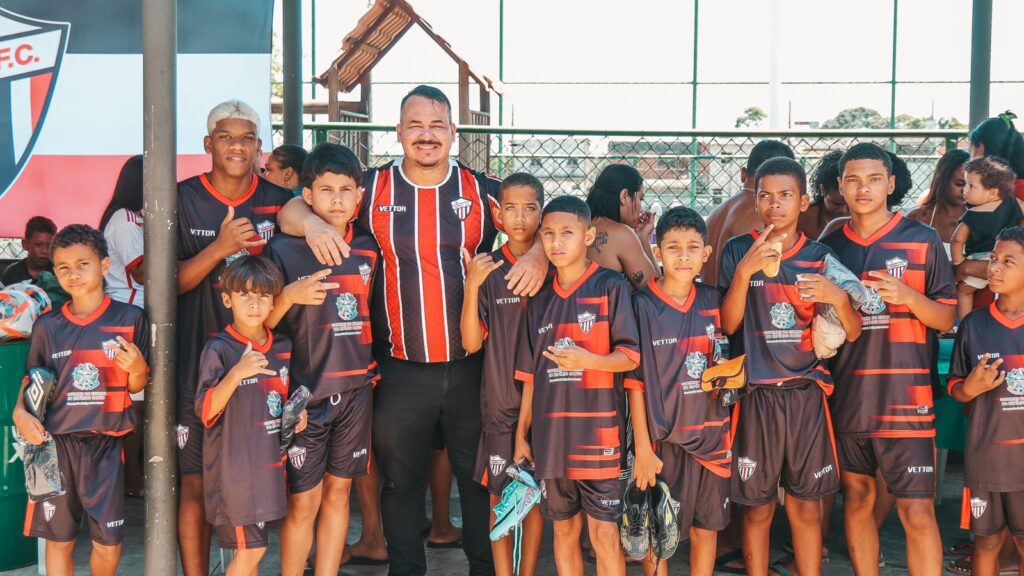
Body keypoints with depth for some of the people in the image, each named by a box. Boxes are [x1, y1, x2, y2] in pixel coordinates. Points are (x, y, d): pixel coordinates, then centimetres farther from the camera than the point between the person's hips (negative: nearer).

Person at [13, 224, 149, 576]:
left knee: (109, 544, 3)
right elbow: (32, 379, 13)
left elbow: (137, 386, 6)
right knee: (58, 540, 8)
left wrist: (137, 367, -15)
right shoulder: (47, 326, 3)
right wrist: (20, 411, -6)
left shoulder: (130, 319, -2)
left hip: (106, 445, -1)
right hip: (56, 443, 1)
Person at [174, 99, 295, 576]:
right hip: (199, 362, -1)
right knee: (196, 483, 3)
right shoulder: (183, 200, -1)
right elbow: (170, 283, -6)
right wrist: (220, 247, -18)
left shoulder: (278, 201, 4)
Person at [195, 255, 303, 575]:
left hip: (269, 461, 6)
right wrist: (237, 373, -32)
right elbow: (205, 412, -20)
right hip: (235, 465, -6)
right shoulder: (219, 349, -13)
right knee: (250, 549, -2)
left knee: (252, 549, 14)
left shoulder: (282, 347, 6)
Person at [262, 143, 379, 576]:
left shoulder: (369, 251, 5)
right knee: (303, 502, 0)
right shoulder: (283, 251, -7)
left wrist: (372, 368, 11)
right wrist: (290, 295, -21)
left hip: (356, 389, 4)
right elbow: (261, 322, -5)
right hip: (304, 392, -4)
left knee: (339, 491, 12)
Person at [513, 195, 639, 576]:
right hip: (550, 433, 5)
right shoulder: (541, 299, 11)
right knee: (564, 530, 12)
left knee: (604, 534, -1)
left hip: (597, 433, -4)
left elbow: (630, 357, -8)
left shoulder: (611, 287, -4)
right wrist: (522, 435, 12)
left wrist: (588, 360, -26)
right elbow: (530, 374, 13)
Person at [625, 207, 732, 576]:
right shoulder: (643, 306, -8)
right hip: (662, 438, -4)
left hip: (712, 434, 4)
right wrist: (643, 448, -12)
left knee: (707, 529, 12)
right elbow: (635, 381, -9)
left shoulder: (714, 302, 4)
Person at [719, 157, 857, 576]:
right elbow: (728, 325, -7)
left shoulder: (821, 257, 4)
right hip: (757, 394, -1)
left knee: (806, 507, 8)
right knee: (757, 509, 7)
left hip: (806, 392, 1)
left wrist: (838, 298, -19)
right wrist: (745, 270, -21)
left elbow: (852, 334, 2)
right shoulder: (738, 251, 0)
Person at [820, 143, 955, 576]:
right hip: (846, 394, 3)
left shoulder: (922, 241, 0)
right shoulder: (829, 246, 8)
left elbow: (946, 319, 0)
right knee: (856, 497, 11)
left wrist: (907, 296, -17)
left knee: (917, 511, -5)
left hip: (904, 395, -3)